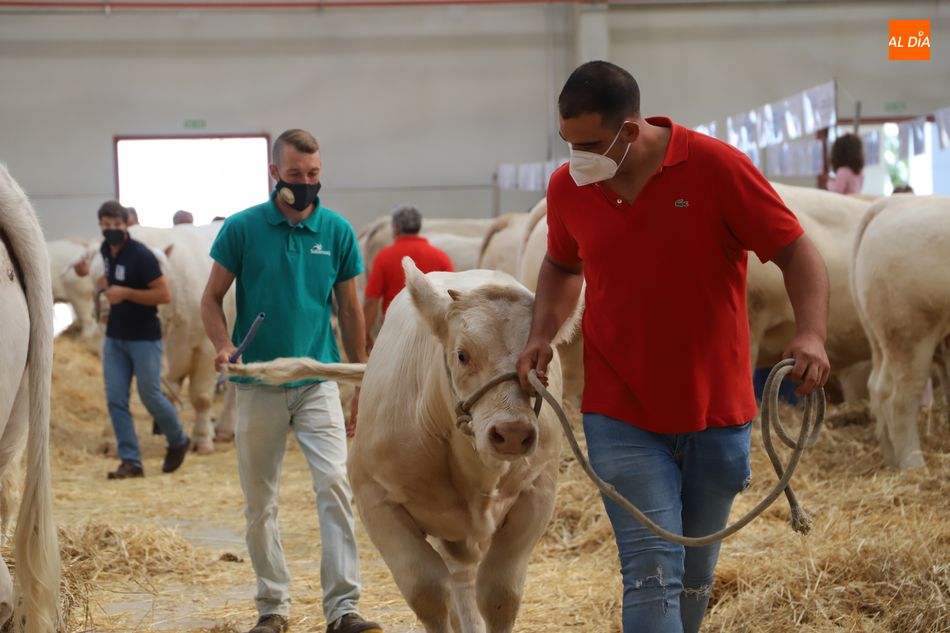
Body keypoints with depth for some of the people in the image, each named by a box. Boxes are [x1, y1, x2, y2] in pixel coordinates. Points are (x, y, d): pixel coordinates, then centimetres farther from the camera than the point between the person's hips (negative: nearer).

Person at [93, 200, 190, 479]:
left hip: (144, 337, -7)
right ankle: (130, 461, 3)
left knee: (150, 395, -1)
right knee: (115, 399, 0)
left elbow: (164, 295, -19)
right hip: (115, 336, 7)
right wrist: (105, 283, 8)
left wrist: (126, 293, -23)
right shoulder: (106, 251, 7)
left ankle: (179, 442, 25)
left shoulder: (140, 255, -17)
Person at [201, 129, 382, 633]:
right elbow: (212, 298, 4)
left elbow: (350, 309, 10)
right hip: (259, 385, 0)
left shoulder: (337, 231, 1)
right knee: (260, 501, 7)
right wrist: (224, 346, -16)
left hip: (318, 380, 0)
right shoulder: (242, 228, -3)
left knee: (335, 483, -14)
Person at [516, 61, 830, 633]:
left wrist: (811, 333, -27)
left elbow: (797, 252, -10)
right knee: (653, 575, -11)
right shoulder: (567, 188, -2)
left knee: (694, 578, 15)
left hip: (717, 415, 0)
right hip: (622, 419, 0)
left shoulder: (717, 167, -13)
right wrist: (543, 334, 3)